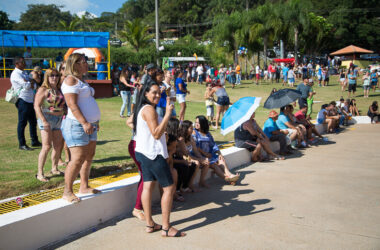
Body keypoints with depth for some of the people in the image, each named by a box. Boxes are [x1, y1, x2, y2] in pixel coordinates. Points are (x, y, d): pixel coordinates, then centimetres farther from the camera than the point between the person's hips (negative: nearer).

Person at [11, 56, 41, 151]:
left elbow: (34, 86, 11)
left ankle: (35, 141, 26)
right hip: (23, 101, -9)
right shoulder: (16, 74, -10)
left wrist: (29, 83, -9)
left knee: (33, 122, 15)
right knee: (22, 123, -3)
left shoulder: (24, 73, 18)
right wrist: (31, 82, -1)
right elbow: (26, 85, -20)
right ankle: (22, 144, 4)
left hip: (30, 100, 9)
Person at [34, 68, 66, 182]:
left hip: (59, 120, 6)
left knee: (58, 147, 9)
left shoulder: (59, 90, 13)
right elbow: (37, 106, -12)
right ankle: (40, 173, -7)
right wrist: (44, 121, -20)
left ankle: (54, 169, 24)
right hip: (47, 119, -6)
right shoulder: (43, 90, -6)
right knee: (47, 146, -13)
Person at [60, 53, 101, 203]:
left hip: (90, 124, 10)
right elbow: (72, 105, -20)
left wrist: (94, 122, 22)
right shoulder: (70, 80, -11)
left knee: (89, 157, 12)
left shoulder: (81, 80, 18)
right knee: (78, 159, -11)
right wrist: (84, 122, -26)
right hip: (77, 125, -10)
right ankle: (67, 192, -1)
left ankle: (84, 187, 22)